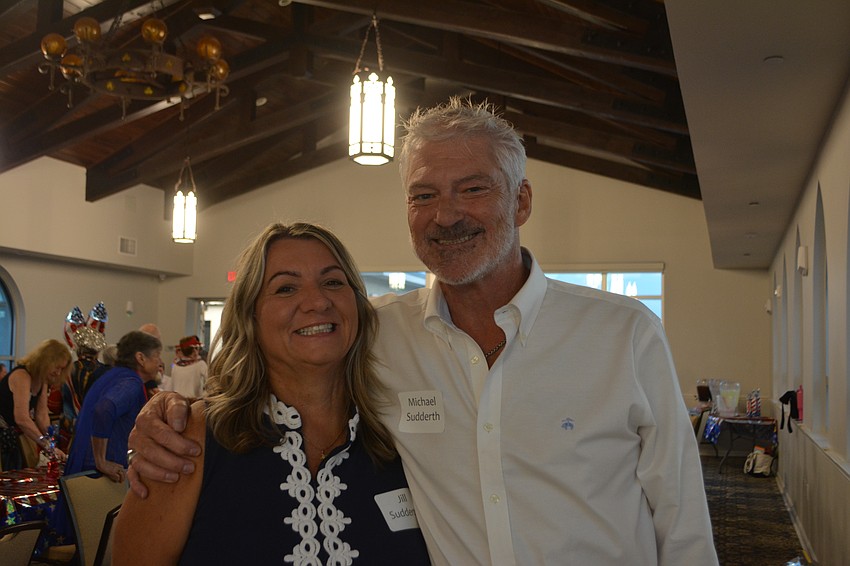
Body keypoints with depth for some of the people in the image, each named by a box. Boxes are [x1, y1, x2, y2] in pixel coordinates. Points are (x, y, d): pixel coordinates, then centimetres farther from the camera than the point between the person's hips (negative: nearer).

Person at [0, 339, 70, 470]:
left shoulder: (42, 380, 5)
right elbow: (22, 419, -32)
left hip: (12, 436, 9)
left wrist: (51, 442, -15)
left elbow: (42, 415, -3)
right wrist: (48, 445, -33)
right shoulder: (21, 376, -23)